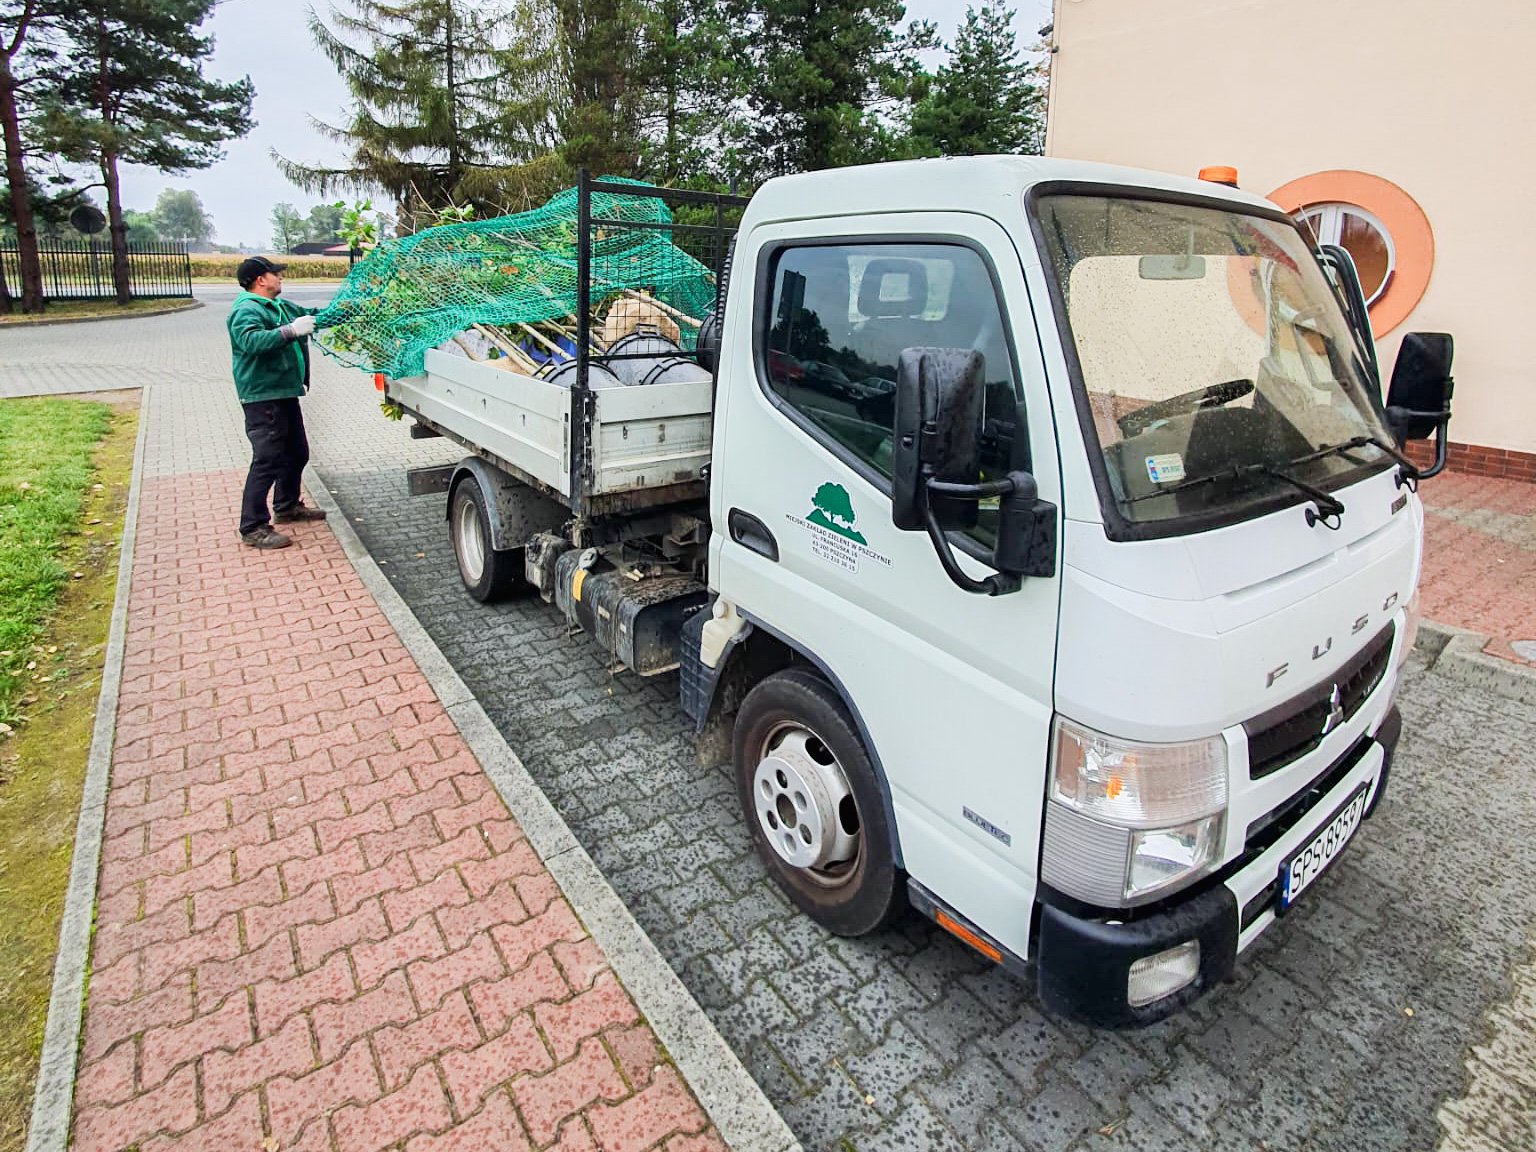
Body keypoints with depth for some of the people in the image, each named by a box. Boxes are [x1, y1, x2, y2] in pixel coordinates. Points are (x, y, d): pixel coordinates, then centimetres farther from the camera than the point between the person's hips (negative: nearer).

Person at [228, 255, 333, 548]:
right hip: (263, 397, -10)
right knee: (267, 461, -11)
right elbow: (252, 340, -33)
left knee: (297, 453, 20)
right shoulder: (246, 310, -14)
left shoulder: (280, 306, 15)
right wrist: (291, 330, -37)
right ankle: (253, 528, -6)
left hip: (285, 393, 10)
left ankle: (287, 507, 38)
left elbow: (314, 315, 29)